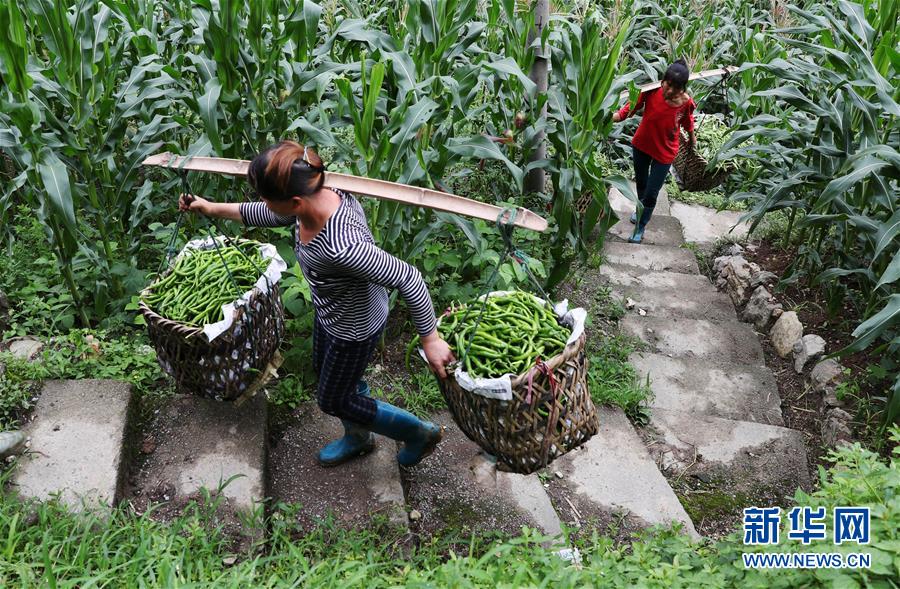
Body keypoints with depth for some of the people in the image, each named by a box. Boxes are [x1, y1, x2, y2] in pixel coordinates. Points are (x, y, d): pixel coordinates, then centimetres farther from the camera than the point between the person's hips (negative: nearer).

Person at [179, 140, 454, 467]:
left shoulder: (341, 247, -44)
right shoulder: (315, 196, -19)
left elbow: (408, 279, -38)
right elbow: (270, 216, 3)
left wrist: (430, 339, -29)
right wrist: (211, 208, 10)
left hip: (354, 329, -8)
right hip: (331, 314, 8)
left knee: (332, 400, 17)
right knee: (327, 375, 30)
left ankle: (420, 433, 34)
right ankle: (358, 437, 59)